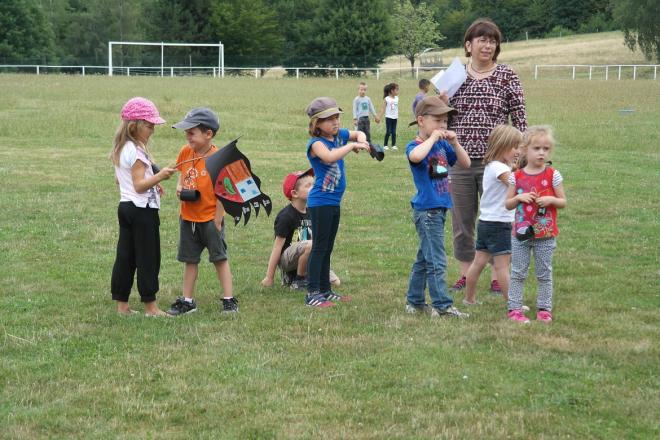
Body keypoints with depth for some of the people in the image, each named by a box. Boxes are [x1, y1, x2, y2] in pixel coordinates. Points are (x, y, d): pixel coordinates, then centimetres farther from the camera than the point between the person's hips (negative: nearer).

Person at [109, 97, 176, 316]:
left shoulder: (120, 150, 11)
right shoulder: (136, 152, -18)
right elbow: (139, 185, -21)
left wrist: (152, 183, 21)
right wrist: (159, 177, -30)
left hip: (125, 206, 9)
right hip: (142, 209, -9)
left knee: (125, 256, 10)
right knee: (148, 257, -3)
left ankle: (121, 304, 14)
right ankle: (150, 306, 2)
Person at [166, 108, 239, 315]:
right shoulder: (185, 152, -1)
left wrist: (217, 222, -14)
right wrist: (179, 188, -5)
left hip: (210, 218, -6)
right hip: (188, 217, 6)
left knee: (220, 258, 4)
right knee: (190, 260, 13)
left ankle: (229, 300, 11)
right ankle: (187, 301, 22)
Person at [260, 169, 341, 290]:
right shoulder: (286, 216, -15)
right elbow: (277, 247, -15)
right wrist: (269, 278, -14)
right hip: (285, 259, -8)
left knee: (335, 282, -4)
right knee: (311, 245, -35)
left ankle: (290, 276, 11)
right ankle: (299, 281, -13)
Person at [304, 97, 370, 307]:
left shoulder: (339, 134, 6)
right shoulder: (316, 143, -17)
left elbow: (359, 134, 24)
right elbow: (329, 156, -38)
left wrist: (361, 138, 1)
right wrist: (353, 146, -29)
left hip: (334, 202, 8)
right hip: (320, 202, -8)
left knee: (327, 249, 14)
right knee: (319, 248, -6)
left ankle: (325, 290, 22)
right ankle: (312, 294, -3)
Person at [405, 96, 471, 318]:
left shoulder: (442, 145, 9)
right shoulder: (414, 146, -12)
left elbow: (465, 163, 13)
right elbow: (416, 156, -37)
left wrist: (454, 142, -2)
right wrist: (433, 138, -24)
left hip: (439, 208, 8)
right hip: (426, 210, -8)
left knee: (424, 258, 16)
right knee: (436, 261, -8)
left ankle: (414, 301, 26)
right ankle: (442, 306, -5)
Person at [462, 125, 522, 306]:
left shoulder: (491, 166, 13)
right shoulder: (500, 168, -18)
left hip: (486, 222, 10)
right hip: (498, 224, -10)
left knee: (479, 262, 14)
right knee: (502, 265, -7)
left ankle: (469, 298, 21)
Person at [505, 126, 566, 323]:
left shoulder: (553, 175, -4)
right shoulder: (516, 177, -1)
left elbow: (563, 202, 2)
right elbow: (508, 204, 4)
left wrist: (551, 200, -17)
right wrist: (519, 198, -15)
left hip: (545, 234, -1)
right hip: (521, 233, 1)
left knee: (544, 274, 8)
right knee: (518, 273, 6)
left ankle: (544, 308, 18)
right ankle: (515, 308, 12)